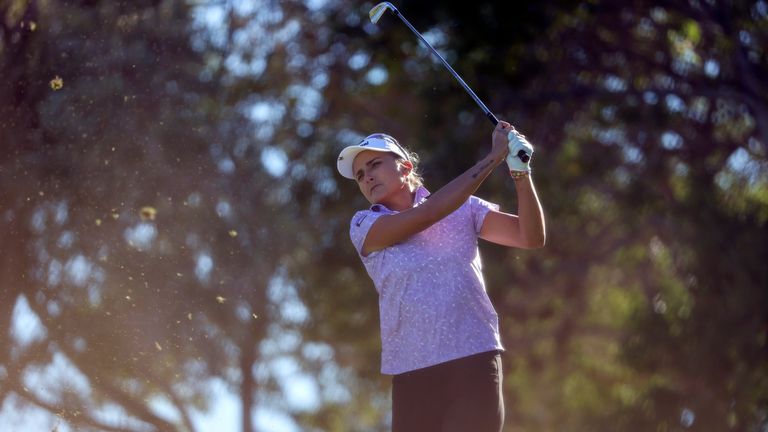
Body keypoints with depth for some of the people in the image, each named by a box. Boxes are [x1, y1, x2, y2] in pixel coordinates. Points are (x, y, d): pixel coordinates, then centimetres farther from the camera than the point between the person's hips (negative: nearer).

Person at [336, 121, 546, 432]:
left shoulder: (464, 208, 9)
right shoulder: (364, 226, 5)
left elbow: (531, 237, 3)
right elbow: (430, 211, -10)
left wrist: (520, 173, -13)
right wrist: (494, 157, -10)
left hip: (473, 363, -1)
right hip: (412, 376, 1)